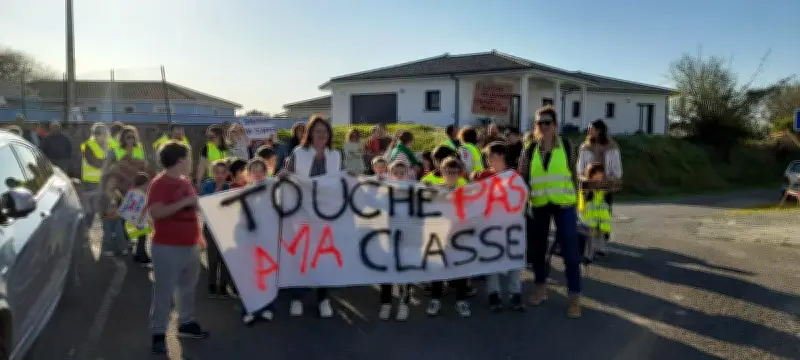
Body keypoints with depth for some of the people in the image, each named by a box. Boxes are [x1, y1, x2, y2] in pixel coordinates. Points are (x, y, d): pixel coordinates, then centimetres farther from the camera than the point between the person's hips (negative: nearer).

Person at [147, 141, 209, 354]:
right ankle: (158, 334, 6)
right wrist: (184, 202, -28)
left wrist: (198, 236, 23)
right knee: (164, 292, -2)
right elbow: (155, 212, -27)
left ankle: (186, 324, 33)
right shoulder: (159, 183, -14)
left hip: (190, 245, 8)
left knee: (188, 288, 19)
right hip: (168, 247, -8)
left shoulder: (185, 181, 12)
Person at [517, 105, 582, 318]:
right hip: (538, 204, 2)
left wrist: (575, 198, 4)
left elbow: (573, 174, 6)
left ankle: (575, 297, 5)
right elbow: (521, 178, 3)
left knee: (570, 250, -3)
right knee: (537, 247, 12)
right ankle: (540, 287, 31)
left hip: (563, 204, -2)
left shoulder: (566, 146, -1)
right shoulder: (530, 150, 1)